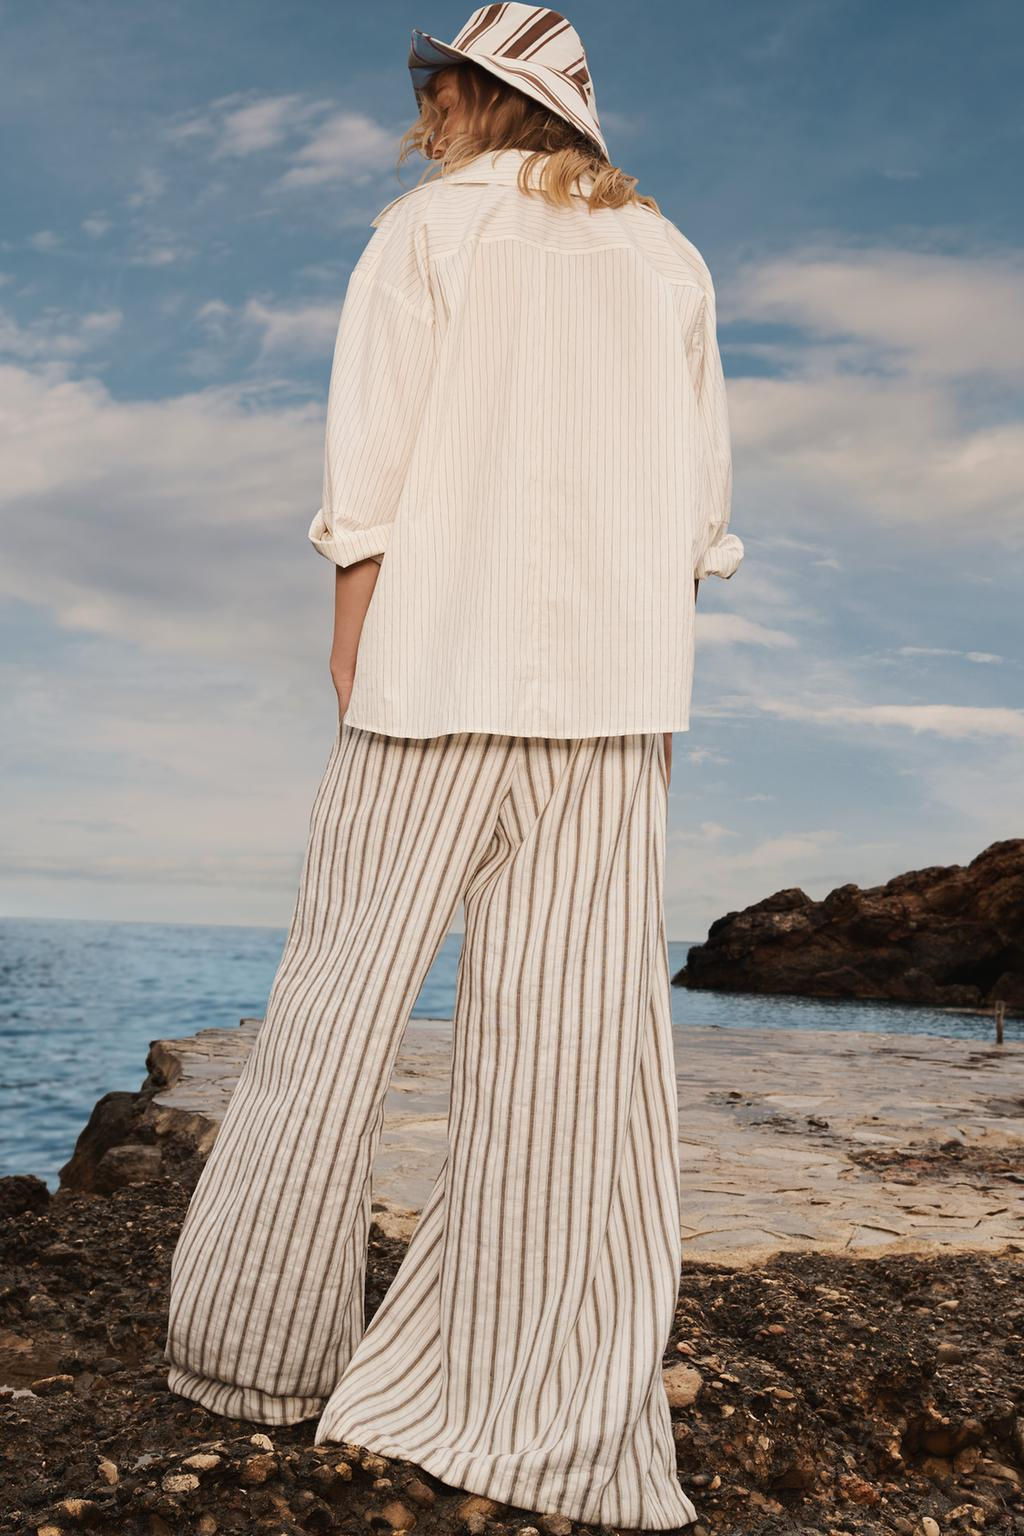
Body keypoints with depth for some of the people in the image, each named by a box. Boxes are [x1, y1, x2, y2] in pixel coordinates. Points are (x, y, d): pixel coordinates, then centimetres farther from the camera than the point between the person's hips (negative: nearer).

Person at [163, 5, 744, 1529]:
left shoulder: (428, 226, 7)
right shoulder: (669, 257, 17)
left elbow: (374, 437, -3)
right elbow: (703, 488, 11)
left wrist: (350, 621, 0)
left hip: (447, 647, -2)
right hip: (619, 670, 3)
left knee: (347, 978, 6)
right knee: (577, 1031, -2)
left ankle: (258, 1339, 15)